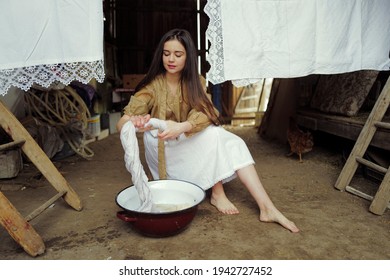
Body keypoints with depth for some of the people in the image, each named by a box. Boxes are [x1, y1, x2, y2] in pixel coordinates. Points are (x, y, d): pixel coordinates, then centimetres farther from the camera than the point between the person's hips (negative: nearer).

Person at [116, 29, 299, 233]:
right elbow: (121, 123, -22)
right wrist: (136, 123, -47)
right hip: (163, 149, -3)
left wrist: (180, 127, -43)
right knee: (212, 134, -28)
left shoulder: (196, 82, -3)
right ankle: (217, 193, -20)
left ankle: (267, 208, -29)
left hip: (190, 146, 3)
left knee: (232, 144, -24)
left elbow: (206, 114, -22)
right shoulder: (152, 86, -12)